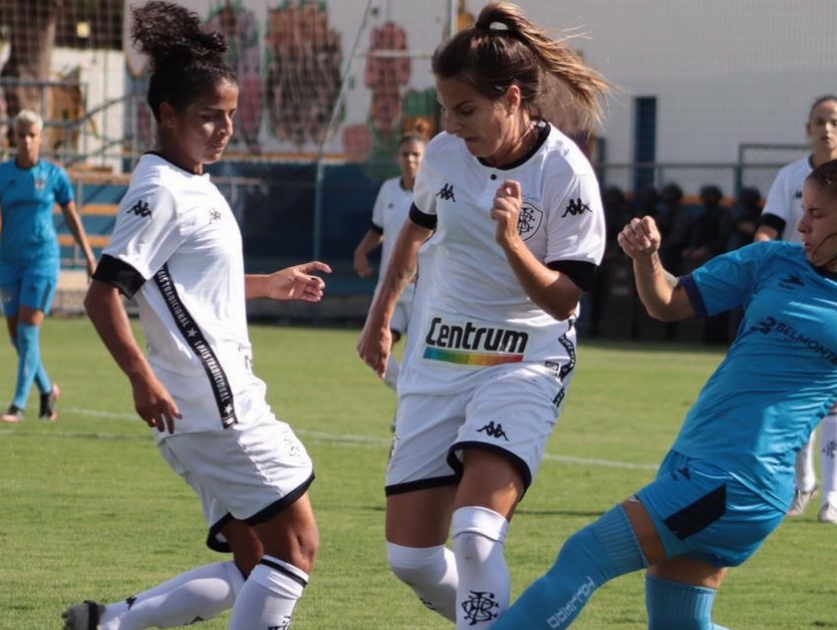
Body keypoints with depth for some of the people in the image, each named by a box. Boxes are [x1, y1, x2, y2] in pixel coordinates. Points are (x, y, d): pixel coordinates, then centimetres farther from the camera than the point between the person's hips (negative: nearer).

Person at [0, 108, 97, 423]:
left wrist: (88, 255, 11)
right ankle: (47, 390, 28)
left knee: (28, 330, -12)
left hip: (43, 258, -3)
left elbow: (72, 217, 8)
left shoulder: (55, 175, -1)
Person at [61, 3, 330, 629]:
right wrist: (142, 378, -28)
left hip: (223, 406, 10)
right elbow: (103, 293, -19)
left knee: (255, 569, 10)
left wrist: (267, 284, 31)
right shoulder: (161, 192, -12)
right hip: (213, 406, -10)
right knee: (296, 543, -8)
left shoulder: (194, 188, 17)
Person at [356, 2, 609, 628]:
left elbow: (564, 301, -14)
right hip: (437, 361, 5)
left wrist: (512, 244, -30)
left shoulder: (566, 173, -16)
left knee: (475, 535, -26)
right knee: (410, 557, 1)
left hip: (525, 364, -5)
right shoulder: (444, 154, -2)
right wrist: (381, 316, 29)